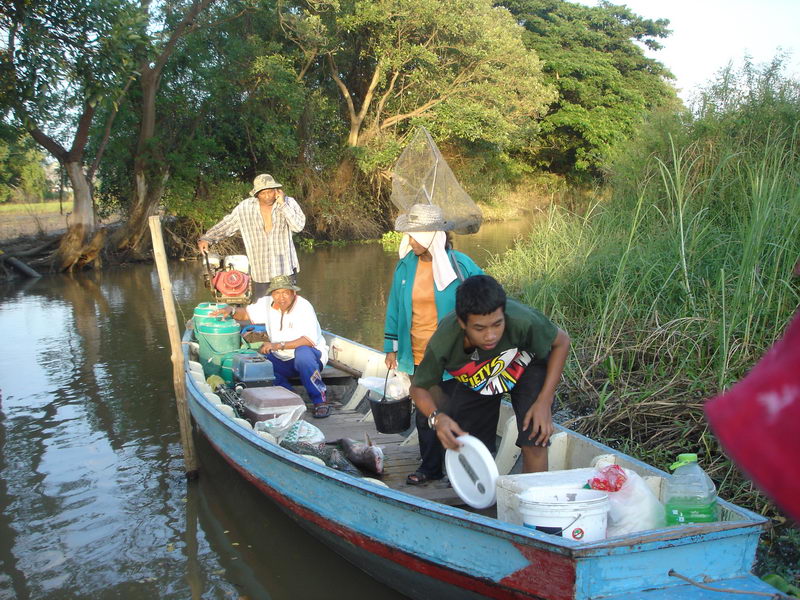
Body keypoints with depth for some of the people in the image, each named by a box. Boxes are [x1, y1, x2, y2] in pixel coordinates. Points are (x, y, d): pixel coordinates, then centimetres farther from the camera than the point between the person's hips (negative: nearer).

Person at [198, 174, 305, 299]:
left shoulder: (289, 203, -3)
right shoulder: (245, 207, 2)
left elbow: (298, 226, -16)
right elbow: (226, 224, 10)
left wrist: (282, 204, -17)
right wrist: (206, 238, 3)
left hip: (285, 269, -1)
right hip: (260, 271, 2)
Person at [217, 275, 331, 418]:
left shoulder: (303, 306, -20)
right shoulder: (267, 303, -2)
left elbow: (310, 340, -30)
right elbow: (246, 313, 11)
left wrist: (278, 345, -37)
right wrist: (231, 310, -13)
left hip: (312, 355, -5)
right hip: (282, 361, 5)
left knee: (303, 352, -40)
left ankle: (320, 401, -28)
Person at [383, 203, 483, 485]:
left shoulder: (459, 264, -12)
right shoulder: (406, 266, -1)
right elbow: (395, 307, 8)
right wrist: (391, 347, 7)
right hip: (419, 356, 4)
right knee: (424, 415, 14)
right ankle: (430, 467, 29)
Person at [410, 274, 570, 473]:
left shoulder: (522, 321, -41)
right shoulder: (442, 344, -37)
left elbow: (561, 342, -19)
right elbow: (419, 388, -18)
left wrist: (544, 402, -24)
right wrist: (437, 417, -40)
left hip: (528, 367, -2)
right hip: (474, 381, 2)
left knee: (534, 444, -16)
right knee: (459, 448, -2)